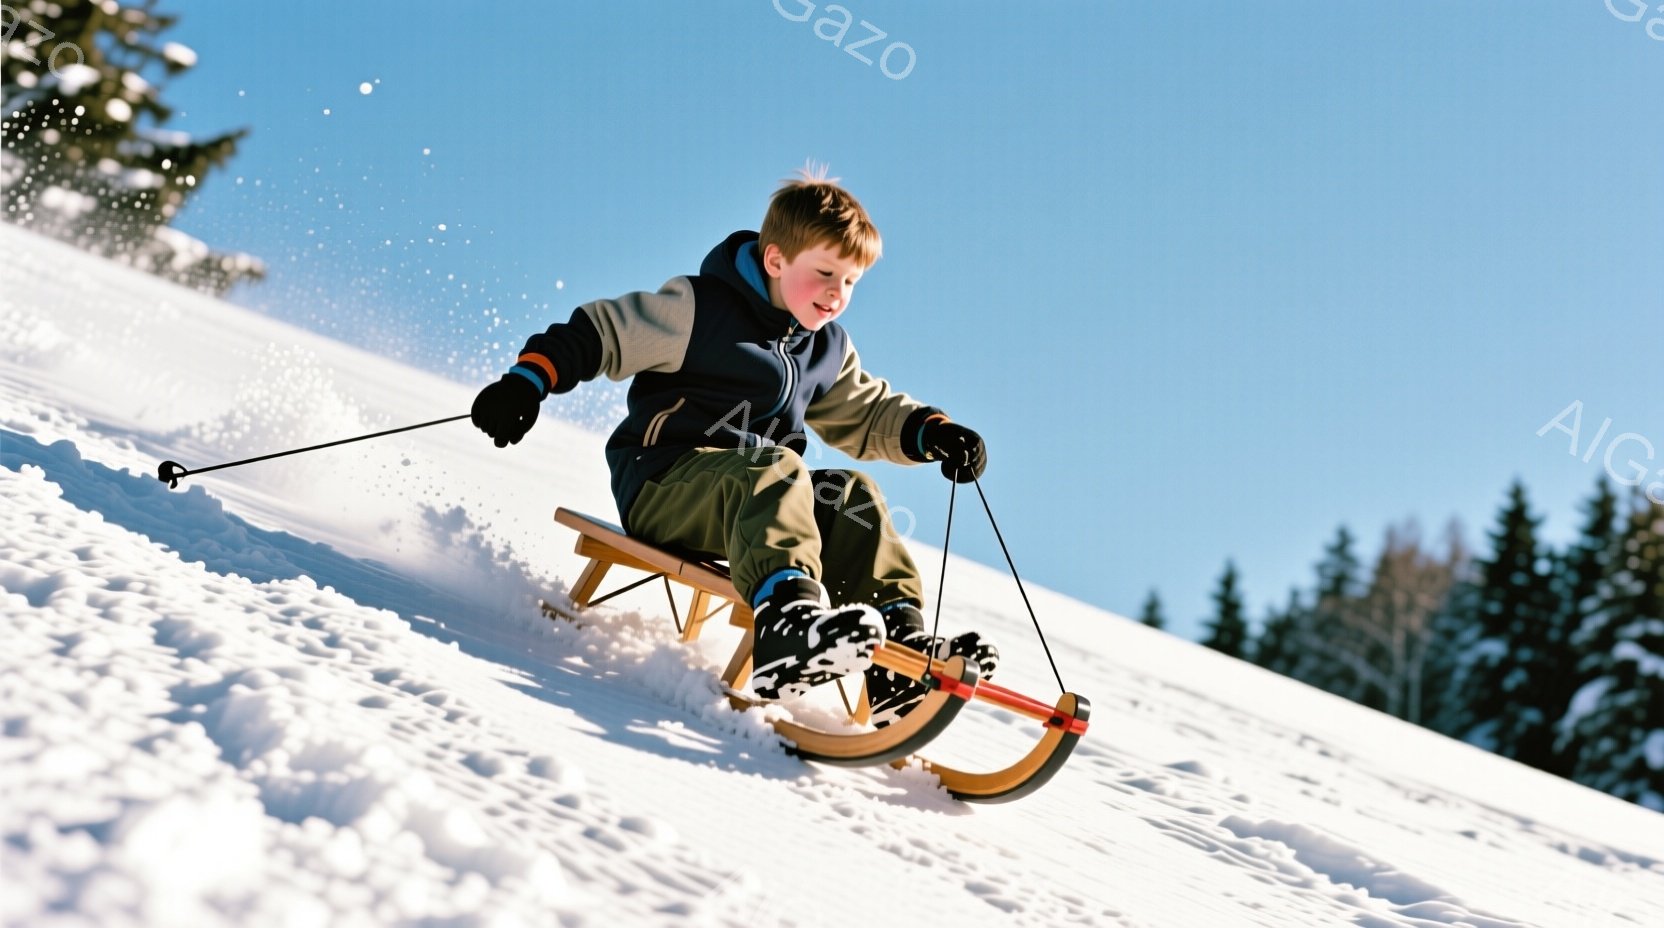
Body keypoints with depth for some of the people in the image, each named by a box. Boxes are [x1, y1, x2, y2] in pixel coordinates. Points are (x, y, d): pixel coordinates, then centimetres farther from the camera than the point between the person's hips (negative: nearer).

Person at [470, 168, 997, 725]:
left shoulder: (827, 350, 17)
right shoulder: (697, 310, -5)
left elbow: (866, 415, 28)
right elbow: (600, 332, -4)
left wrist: (931, 432, 10)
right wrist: (527, 381, -17)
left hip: (760, 483, 7)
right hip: (662, 486, -7)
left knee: (854, 496, -16)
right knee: (774, 471, -35)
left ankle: (902, 643, -27)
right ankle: (787, 623, -60)